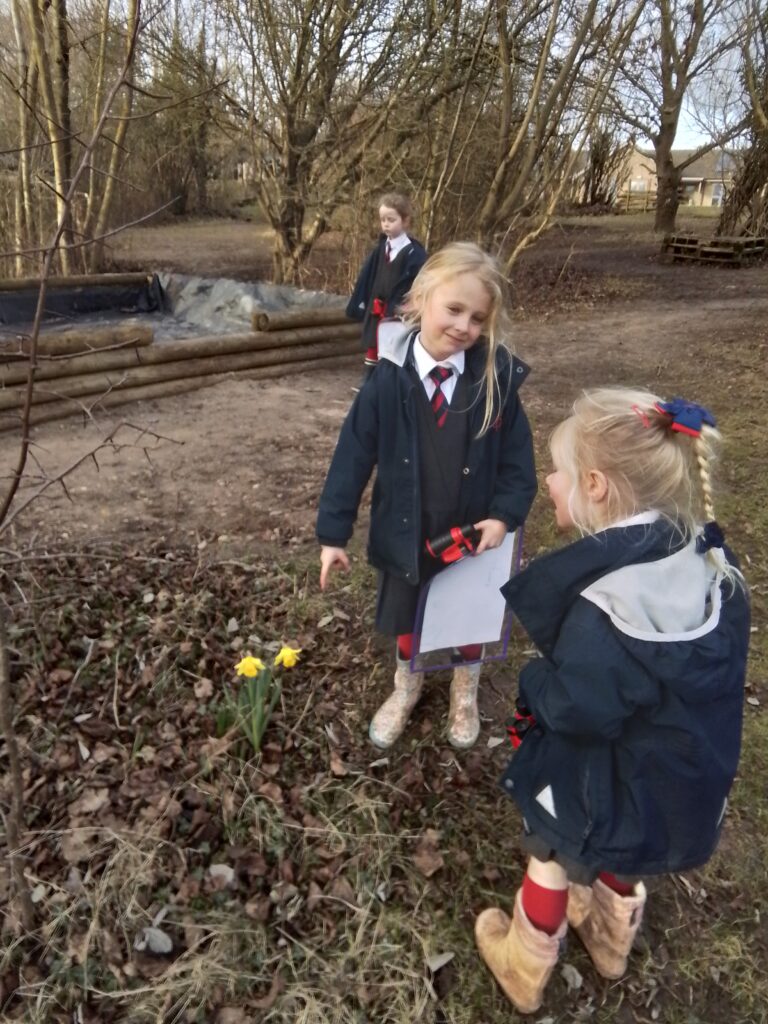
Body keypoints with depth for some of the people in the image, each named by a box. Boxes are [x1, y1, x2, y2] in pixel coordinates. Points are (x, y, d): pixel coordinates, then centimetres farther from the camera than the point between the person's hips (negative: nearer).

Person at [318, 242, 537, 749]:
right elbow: (354, 454, -13)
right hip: (406, 530, 0)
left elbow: (518, 454, -6)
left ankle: (466, 692, 52)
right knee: (404, 617, 22)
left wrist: (504, 515, -18)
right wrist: (334, 532, -11)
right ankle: (407, 687, 53)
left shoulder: (496, 378, -15)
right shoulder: (390, 379, -16)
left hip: (474, 532, 0)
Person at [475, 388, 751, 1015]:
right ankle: (610, 939, 61)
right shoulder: (704, 560, -12)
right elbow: (690, 672, 1)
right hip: (688, 772, 7)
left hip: (608, 782, -7)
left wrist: (536, 681, -8)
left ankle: (525, 970, 46)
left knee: (554, 860, 21)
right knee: (618, 855, 34)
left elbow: (574, 710, -27)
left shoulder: (604, 609, -36)